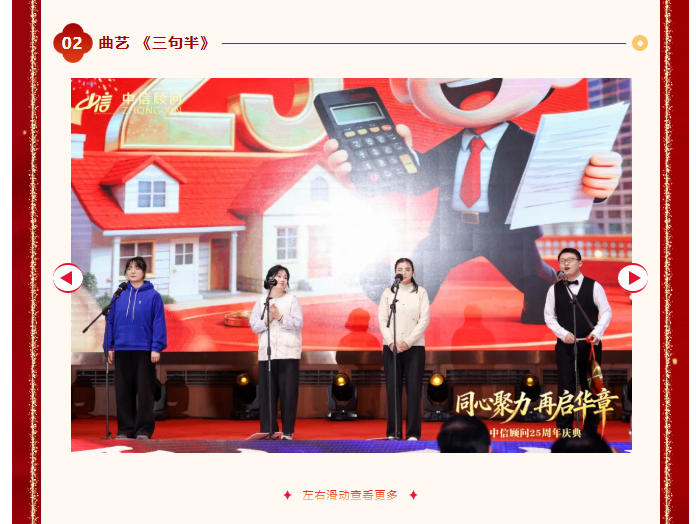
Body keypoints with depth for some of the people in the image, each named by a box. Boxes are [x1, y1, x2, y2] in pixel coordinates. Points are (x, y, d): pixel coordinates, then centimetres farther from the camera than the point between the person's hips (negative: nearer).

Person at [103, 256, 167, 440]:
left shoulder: (153, 295, -3)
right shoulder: (119, 295, 7)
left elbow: (159, 323, -6)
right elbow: (111, 321, 9)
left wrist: (157, 348, -13)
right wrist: (109, 347, 5)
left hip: (144, 350, -3)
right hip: (122, 350, 3)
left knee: (145, 391, 0)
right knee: (123, 391, 7)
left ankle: (144, 429, 6)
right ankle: (125, 428, 15)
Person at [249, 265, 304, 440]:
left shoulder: (292, 300, 5)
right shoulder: (261, 301, 12)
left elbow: (298, 323, -5)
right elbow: (254, 325, 5)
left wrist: (280, 317, -16)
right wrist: (267, 321, -12)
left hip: (288, 353, -2)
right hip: (266, 353, 2)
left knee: (288, 392, -3)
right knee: (266, 392, 1)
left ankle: (288, 431, 1)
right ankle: (268, 430, 7)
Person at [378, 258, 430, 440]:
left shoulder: (420, 292, 4)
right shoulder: (388, 292, 7)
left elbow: (424, 319, -4)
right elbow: (382, 319, 1)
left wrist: (408, 342, -13)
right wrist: (391, 342, -12)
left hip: (414, 347, -1)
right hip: (391, 346, 1)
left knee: (414, 389, -3)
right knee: (393, 389, 0)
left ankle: (413, 432, 0)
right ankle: (393, 432, 4)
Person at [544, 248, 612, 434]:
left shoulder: (594, 286, -1)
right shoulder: (555, 289, 5)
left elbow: (606, 312, -2)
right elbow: (549, 316, 5)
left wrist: (597, 332, -17)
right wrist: (563, 334, -9)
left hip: (590, 344, -1)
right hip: (565, 344, 1)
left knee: (591, 385, 7)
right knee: (565, 387, -1)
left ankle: (591, 428, 17)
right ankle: (564, 429, 4)